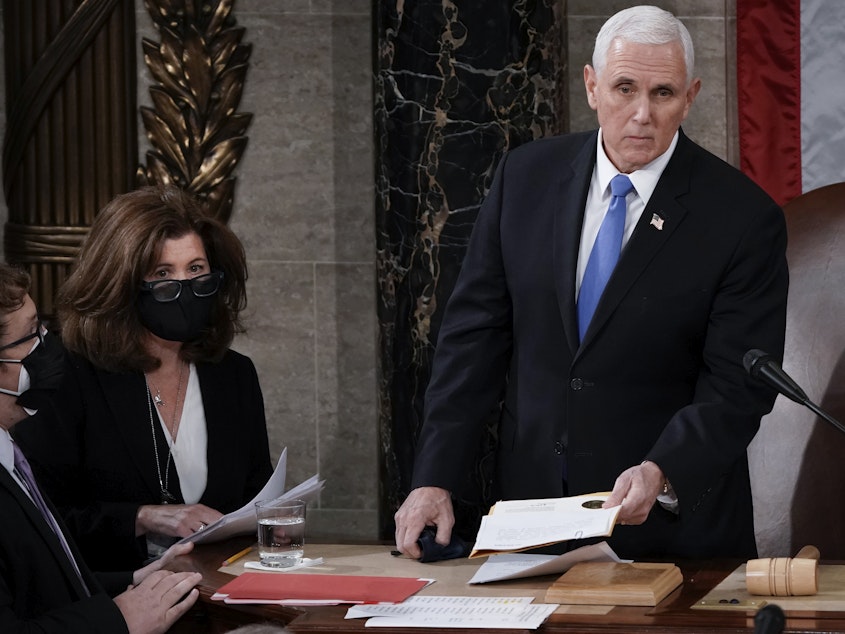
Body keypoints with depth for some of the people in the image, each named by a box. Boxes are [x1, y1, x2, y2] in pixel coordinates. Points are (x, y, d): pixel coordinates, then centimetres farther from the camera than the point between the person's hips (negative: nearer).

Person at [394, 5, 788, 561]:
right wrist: (434, 479, -5)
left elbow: (738, 388, -12)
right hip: (530, 504, 3)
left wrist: (661, 473, -29)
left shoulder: (744, 218, -10)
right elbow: (475, 332, 3)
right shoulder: (527, 176, 1)